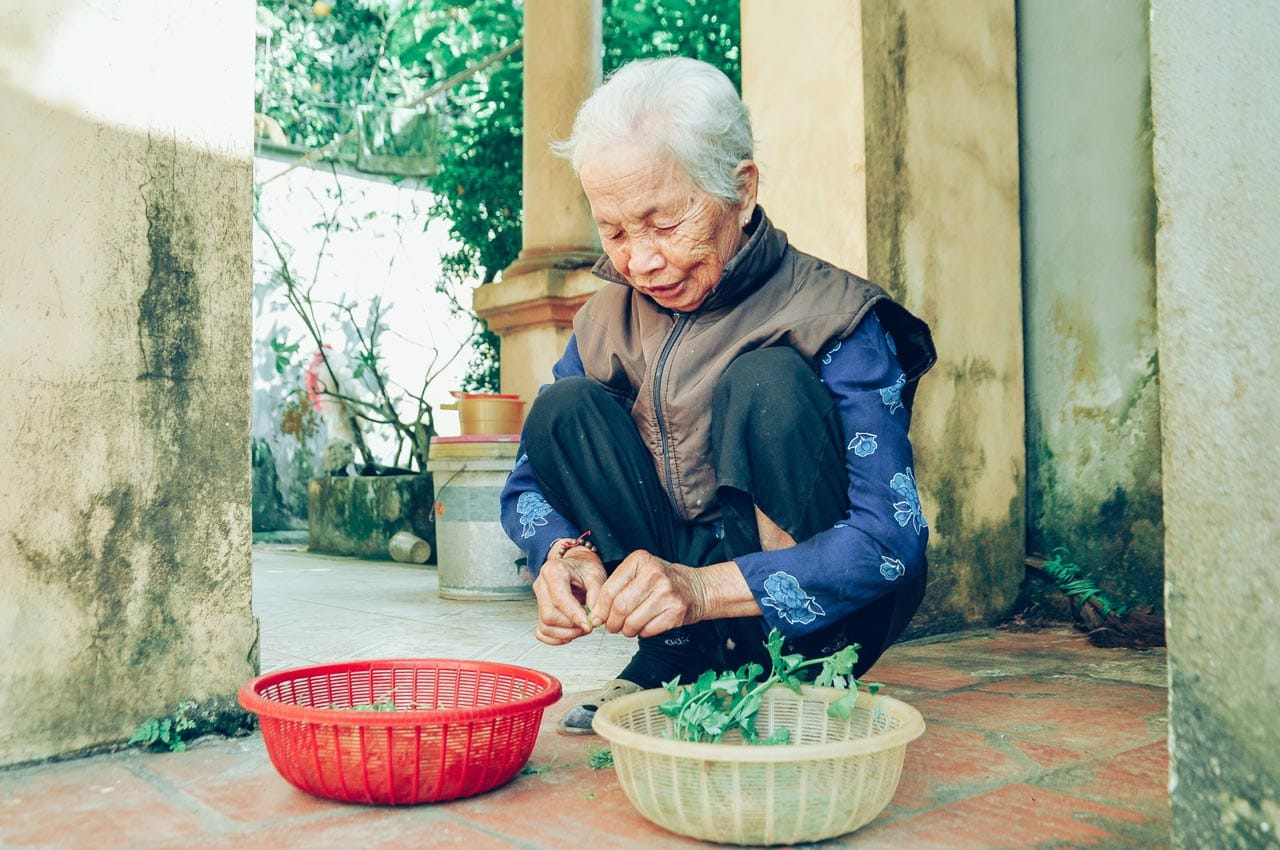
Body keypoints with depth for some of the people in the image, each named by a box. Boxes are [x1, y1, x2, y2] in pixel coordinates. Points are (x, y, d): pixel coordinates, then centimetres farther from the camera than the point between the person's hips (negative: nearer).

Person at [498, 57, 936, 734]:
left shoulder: (829, 316, -16)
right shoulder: (608, 319, 0)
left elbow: (892, 535, -25)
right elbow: (528, 484, 2)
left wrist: (706, 588, -37)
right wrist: (560, 552, -22)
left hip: (817, 618, -4)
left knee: (768, 381, -28)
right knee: (562, 408, -13)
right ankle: (674, 657, -12)